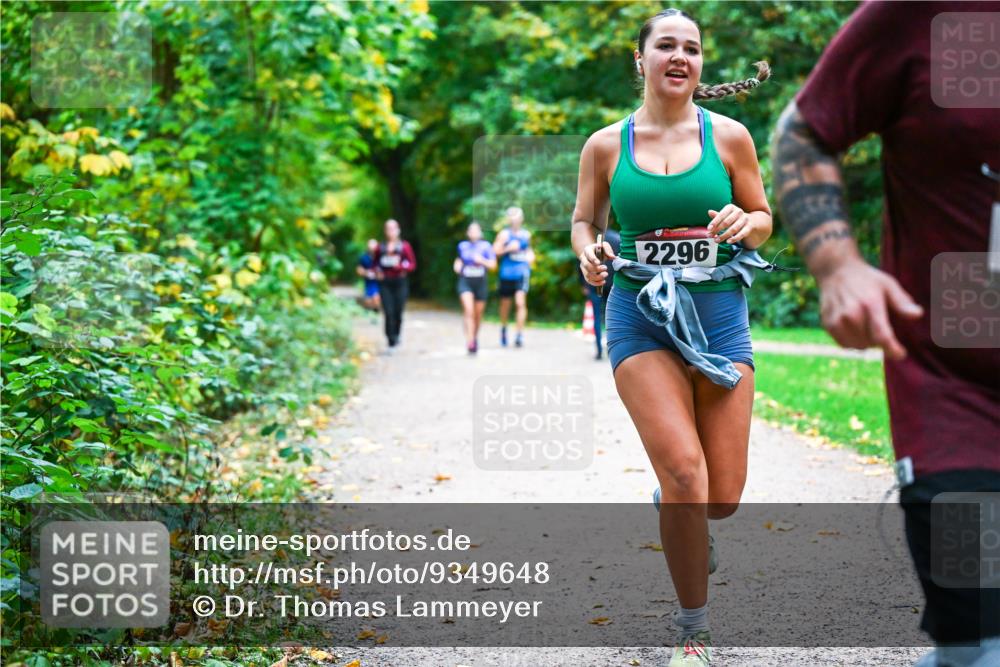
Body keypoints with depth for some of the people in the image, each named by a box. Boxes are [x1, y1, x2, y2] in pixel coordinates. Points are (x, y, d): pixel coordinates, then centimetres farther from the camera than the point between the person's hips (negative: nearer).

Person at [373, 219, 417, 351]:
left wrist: (400, 266, -17)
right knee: (389, 313, -10)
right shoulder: (380, 247, 9)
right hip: (386, 284, 1)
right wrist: (377, 271, 0)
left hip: (400, 282, -1)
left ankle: (396, 335, 29)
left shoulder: (404, 246, 2)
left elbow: (412, 265, 0)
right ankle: (391, 342, -8)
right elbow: (376, 263, 21)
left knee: (398, 313, 2)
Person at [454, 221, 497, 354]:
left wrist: (482, 260, -15)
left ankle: (475, 337, 33)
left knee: (478, 313, 9)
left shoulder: (486, 246, 2)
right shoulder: (462, 246, 9)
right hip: (465, 281, 0)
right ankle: (470, 341, -24)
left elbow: (493, 264, 0)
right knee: (468, 310, -18)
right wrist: (457, 266, 6)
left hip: (481, 282, 0)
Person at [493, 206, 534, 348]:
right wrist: (508, 248, -19)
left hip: (522, 272, 1)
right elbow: (495, 251, -7)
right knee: (505, 303, 11)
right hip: (507, 272, -1)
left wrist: (530, 255, 9)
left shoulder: (526, 234, 12)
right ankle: (503, 328, 36)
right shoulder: (504, 234, -1)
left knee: (521, 302, -14)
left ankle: (520, 334, -16)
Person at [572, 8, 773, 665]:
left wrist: (744, 223, -13)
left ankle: (675, 511, 41)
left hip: (719, 313, 2)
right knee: (686, 475, -18)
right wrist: (587, 252, -8)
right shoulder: (606, 145, 3)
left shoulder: (729, 135, 4)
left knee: (723, 499, 0)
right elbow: (585, 220, 15)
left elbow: (764, 220, 11)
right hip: (641, 317, -1)